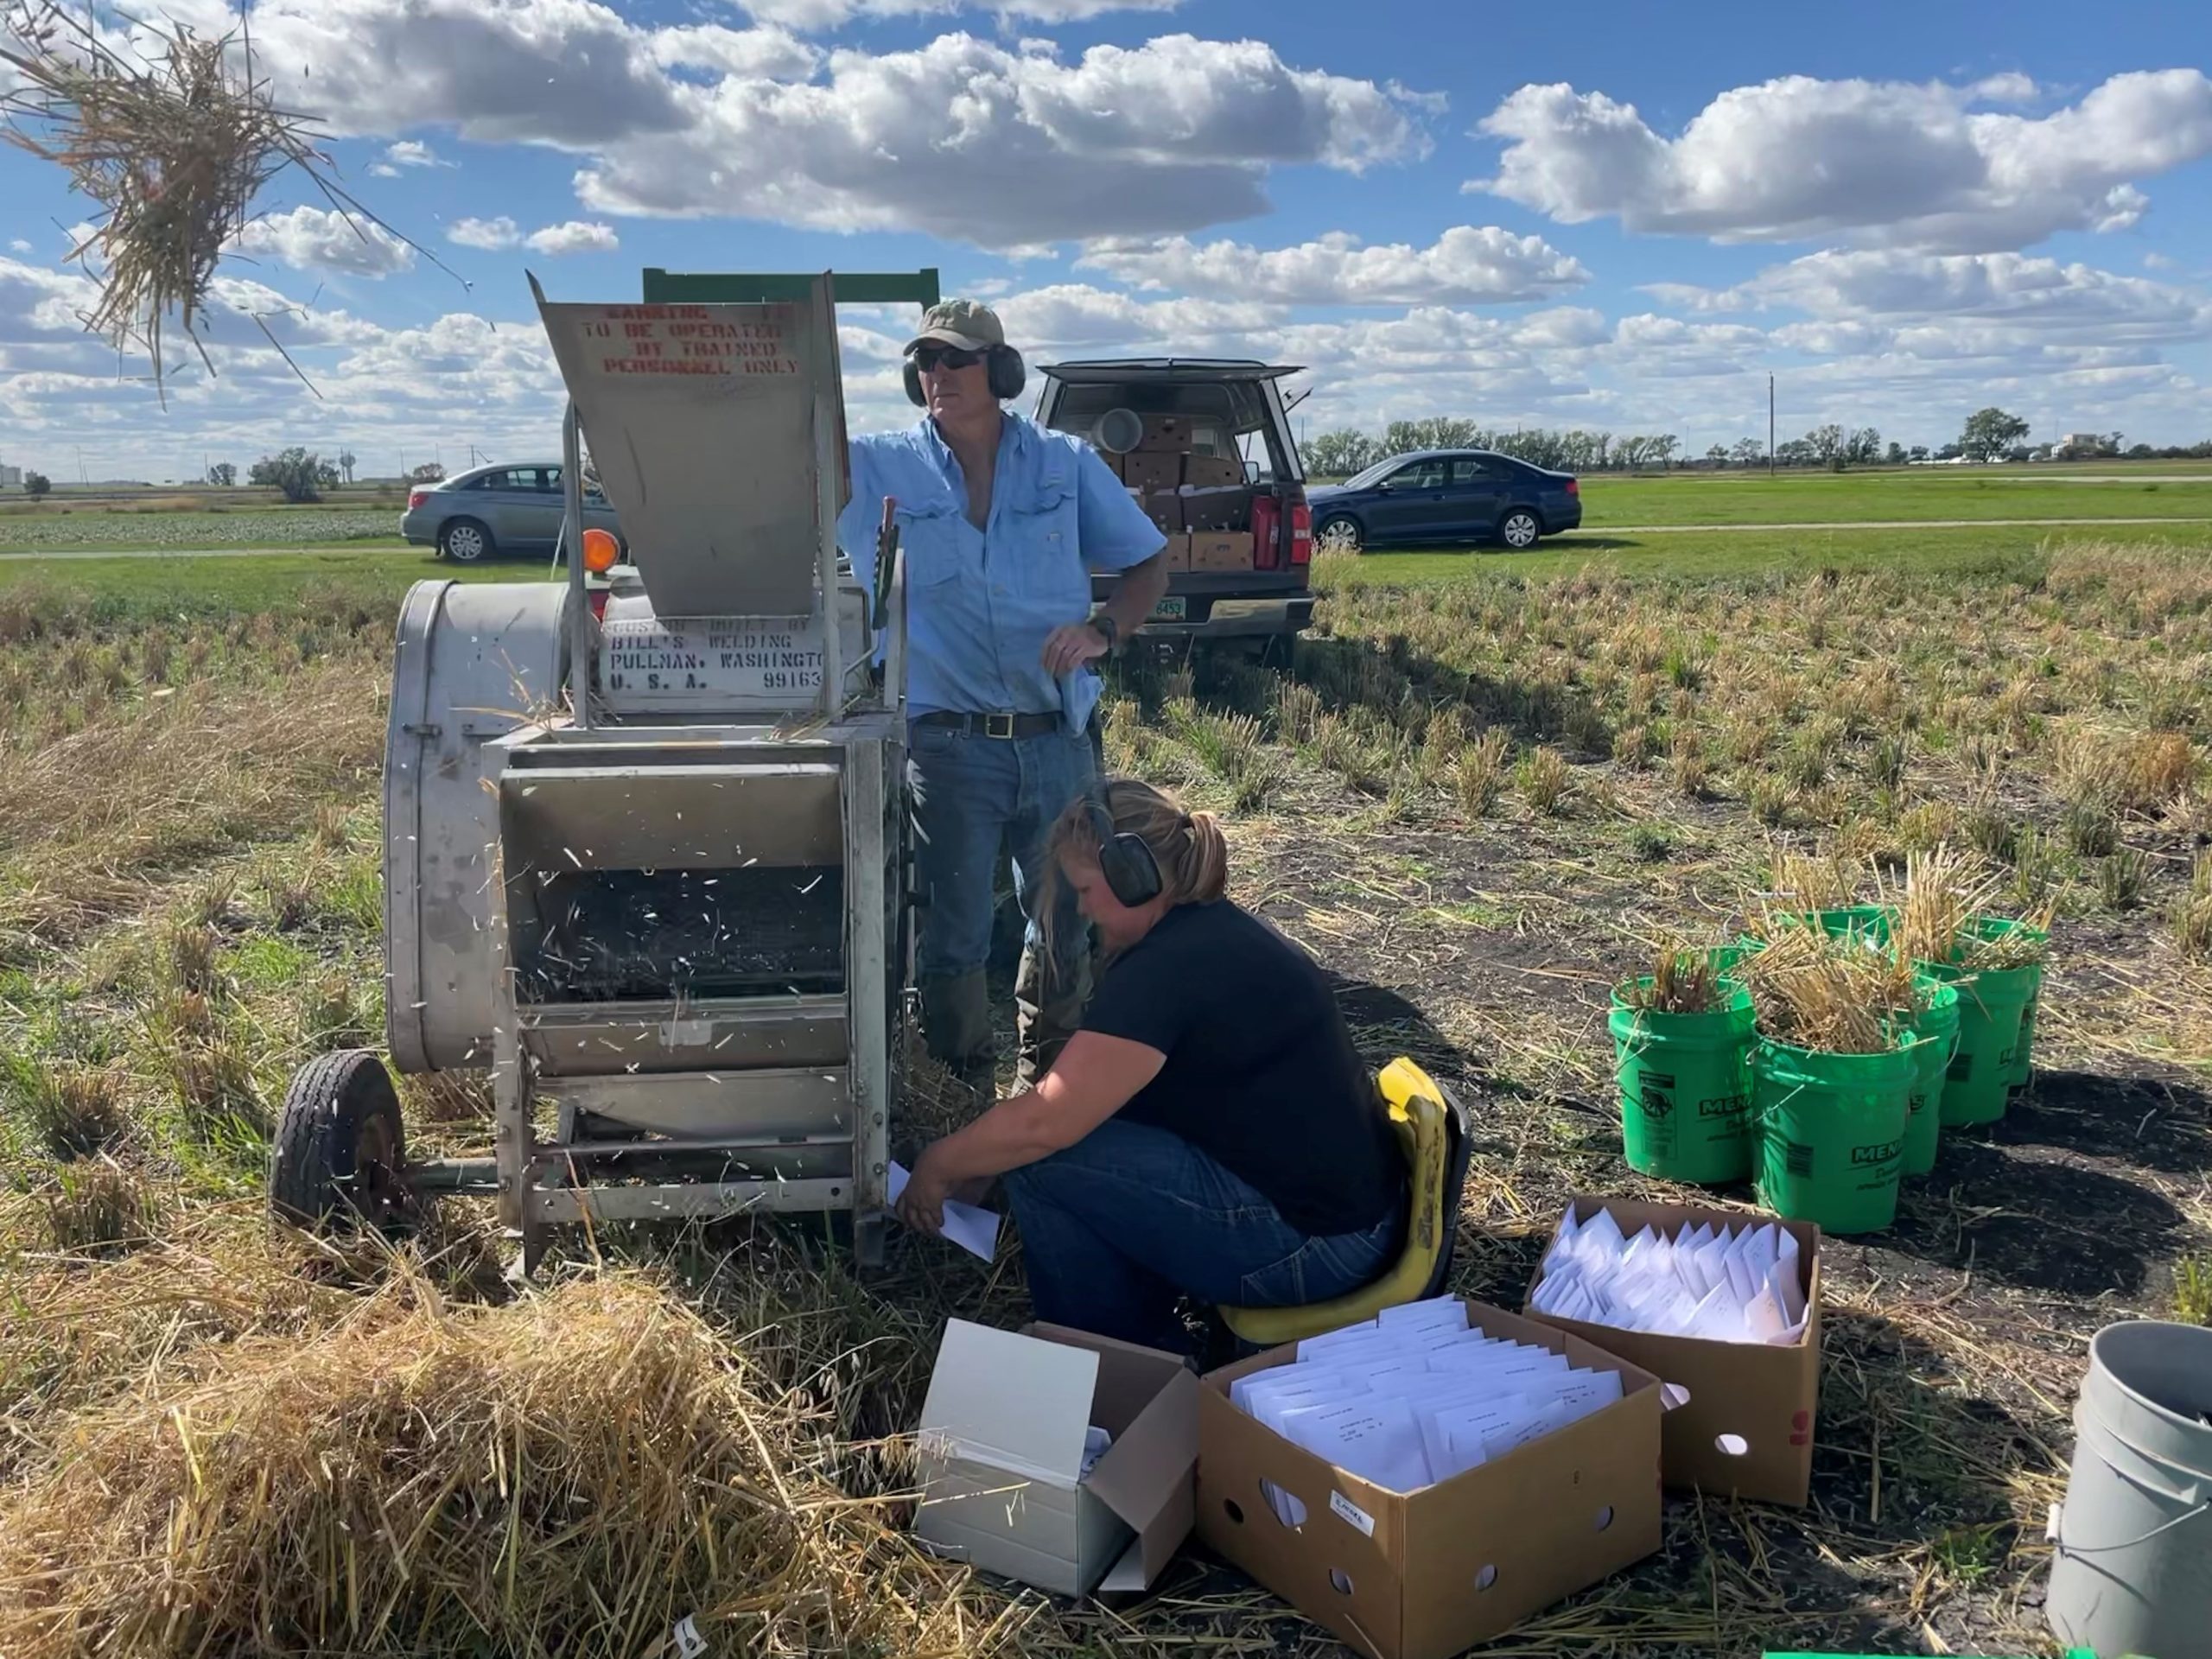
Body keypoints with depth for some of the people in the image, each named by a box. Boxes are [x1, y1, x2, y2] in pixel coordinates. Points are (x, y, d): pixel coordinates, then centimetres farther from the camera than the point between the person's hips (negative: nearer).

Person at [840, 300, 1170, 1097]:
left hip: (1058, 740, 2)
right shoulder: (876, 466, 2)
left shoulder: (1066, 464, 6)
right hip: (947, 746, -2)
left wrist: (1103, 630, -9)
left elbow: (1148, 562, 9)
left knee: (1067, 928, 14)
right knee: (953, 940, 5)